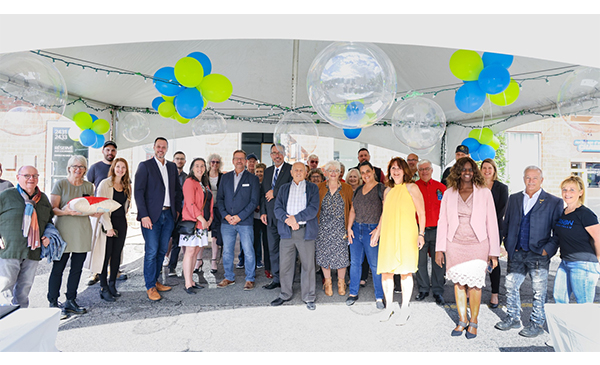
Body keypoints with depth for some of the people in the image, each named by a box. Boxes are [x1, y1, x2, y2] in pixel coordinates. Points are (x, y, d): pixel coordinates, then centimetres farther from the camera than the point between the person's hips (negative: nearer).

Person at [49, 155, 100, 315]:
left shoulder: (89, 186, 11)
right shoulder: (60, 184, 0)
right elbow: (53, 209, -5)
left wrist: (96, 213, -6)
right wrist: (65, 211, -24)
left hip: (83, 231, 4)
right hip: (63, 231, -4)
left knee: (77, 268, 8)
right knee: (58, 268, 0)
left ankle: (70, 301, 19)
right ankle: (53, 303, 12)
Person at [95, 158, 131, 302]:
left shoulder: (127, 186, 10)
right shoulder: (105, 184, -6)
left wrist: (124, 216, 9)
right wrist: (108, 226, -15)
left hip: (121, 223, 5)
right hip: (107, 223, -5)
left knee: (117, 255, 9)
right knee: (106, 255, -2)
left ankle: (112, 285, 20)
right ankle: (104, 288, 8)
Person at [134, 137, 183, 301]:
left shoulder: (172, 167, 14)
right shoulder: (145, 166, -2)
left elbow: (178, 190, 20)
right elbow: (138, 192, -8)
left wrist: (177, 209, 11)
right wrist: (144, 215, -15)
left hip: (168, 215, 5)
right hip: (151, 216, -5)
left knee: (162, 251, 11)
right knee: (151, 252, -2)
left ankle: (155, 281, 24)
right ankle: (150, 287, 8)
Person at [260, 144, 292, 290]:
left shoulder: (291, 169, -5)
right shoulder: (267, 171, 15)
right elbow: (263, 193, 16)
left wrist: (275, 192, -11)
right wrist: (263, 211, 8)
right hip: (271, 216, 6)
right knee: (273, 249, 11)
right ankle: (276, 279, 21)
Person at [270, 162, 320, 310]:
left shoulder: (312, 188, 7)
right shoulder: (284, 188, 16)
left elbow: (313, 209, -6)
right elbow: (277, 208, 5)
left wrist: (296, 217, -15)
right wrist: (288, 219, -13)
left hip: (305, 231, -2)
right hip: (286, 231, 3)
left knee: (308, 265, 2)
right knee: (285, 264, 8)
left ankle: (309, 297, 15)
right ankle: (285, 294, 25)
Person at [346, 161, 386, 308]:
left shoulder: (381, 189, -4)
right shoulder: (358, 190, 13)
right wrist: (349, 228, 6)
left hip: (372, 230, -5)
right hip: (356, 229, 5)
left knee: (375, 265, 0)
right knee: (355, 262, 10)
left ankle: (379, 297, 13)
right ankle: (353, 293, 22)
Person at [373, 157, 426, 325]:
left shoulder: (411, 188, 1)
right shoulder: (388, 191, 15)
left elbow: (421, 213, 0)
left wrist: (421, 234, -7)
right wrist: (378, 230, 23)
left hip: (406, 234, -4)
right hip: (388, 235, 5)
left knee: (405, 271, -1)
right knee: (385, 272, 4)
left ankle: (405, 309, 13)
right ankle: (389, 307, 21)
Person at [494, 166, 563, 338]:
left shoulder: (554, 202, -1)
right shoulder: (513, 199, 10)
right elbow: (506, 224, 16)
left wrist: (548, 249, -12)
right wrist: (508, 245, 7)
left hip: (539, 255, -4)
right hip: (516, 254, 4)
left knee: (539, 291, 5)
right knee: (511, 285, 10)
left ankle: (537, 323, 22)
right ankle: (513, 318, 28)